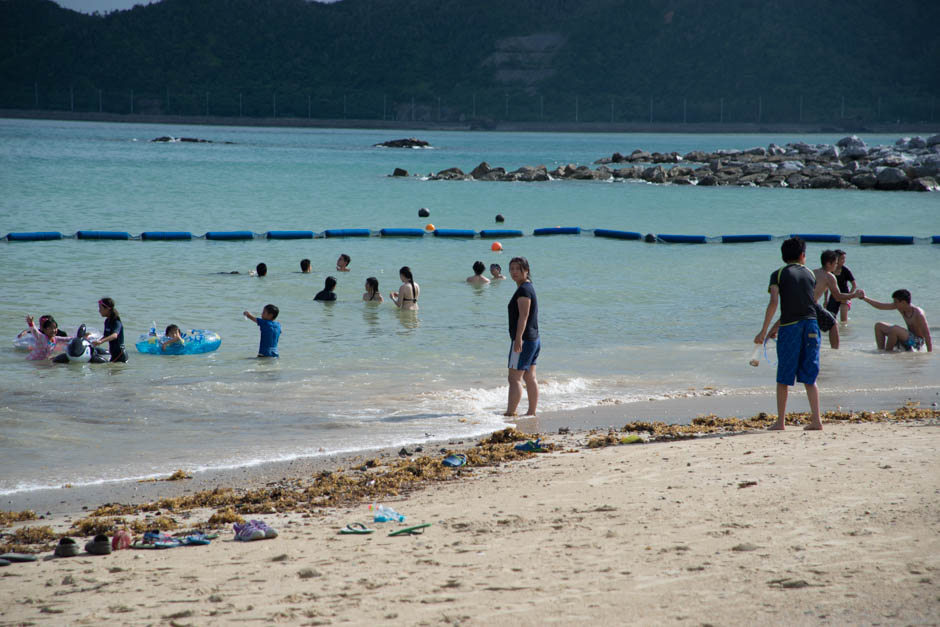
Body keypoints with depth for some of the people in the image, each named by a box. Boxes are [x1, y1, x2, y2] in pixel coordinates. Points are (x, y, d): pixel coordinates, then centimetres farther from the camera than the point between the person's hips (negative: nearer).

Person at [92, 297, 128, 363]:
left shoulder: (116, 322, -19)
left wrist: (101, 341, -51)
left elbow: (115, 335, -38)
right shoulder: (107, 321, 8)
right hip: (113, 354, 9)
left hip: (120, 354, -9)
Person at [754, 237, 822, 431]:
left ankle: (780, 421, 9)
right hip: (811, 324, 3)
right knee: (809, 378, 8)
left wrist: (764, 331, -10)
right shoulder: (810, 274, 12)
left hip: (790, 326, -3)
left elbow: (774, 302, -12)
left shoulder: (778, 274, 0)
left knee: (783, 378, 6)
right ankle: (816, 420, 1)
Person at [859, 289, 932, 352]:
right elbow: (881, 306, 6)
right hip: (909, 337, 9)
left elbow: (927, 335, -27)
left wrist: (929, 353, -31)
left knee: (894, 329, -33)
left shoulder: (918, 314, -26)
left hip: (917, 342, -9)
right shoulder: (900, 306, -4)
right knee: (879, 326, 9)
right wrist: (864, 298, 2)